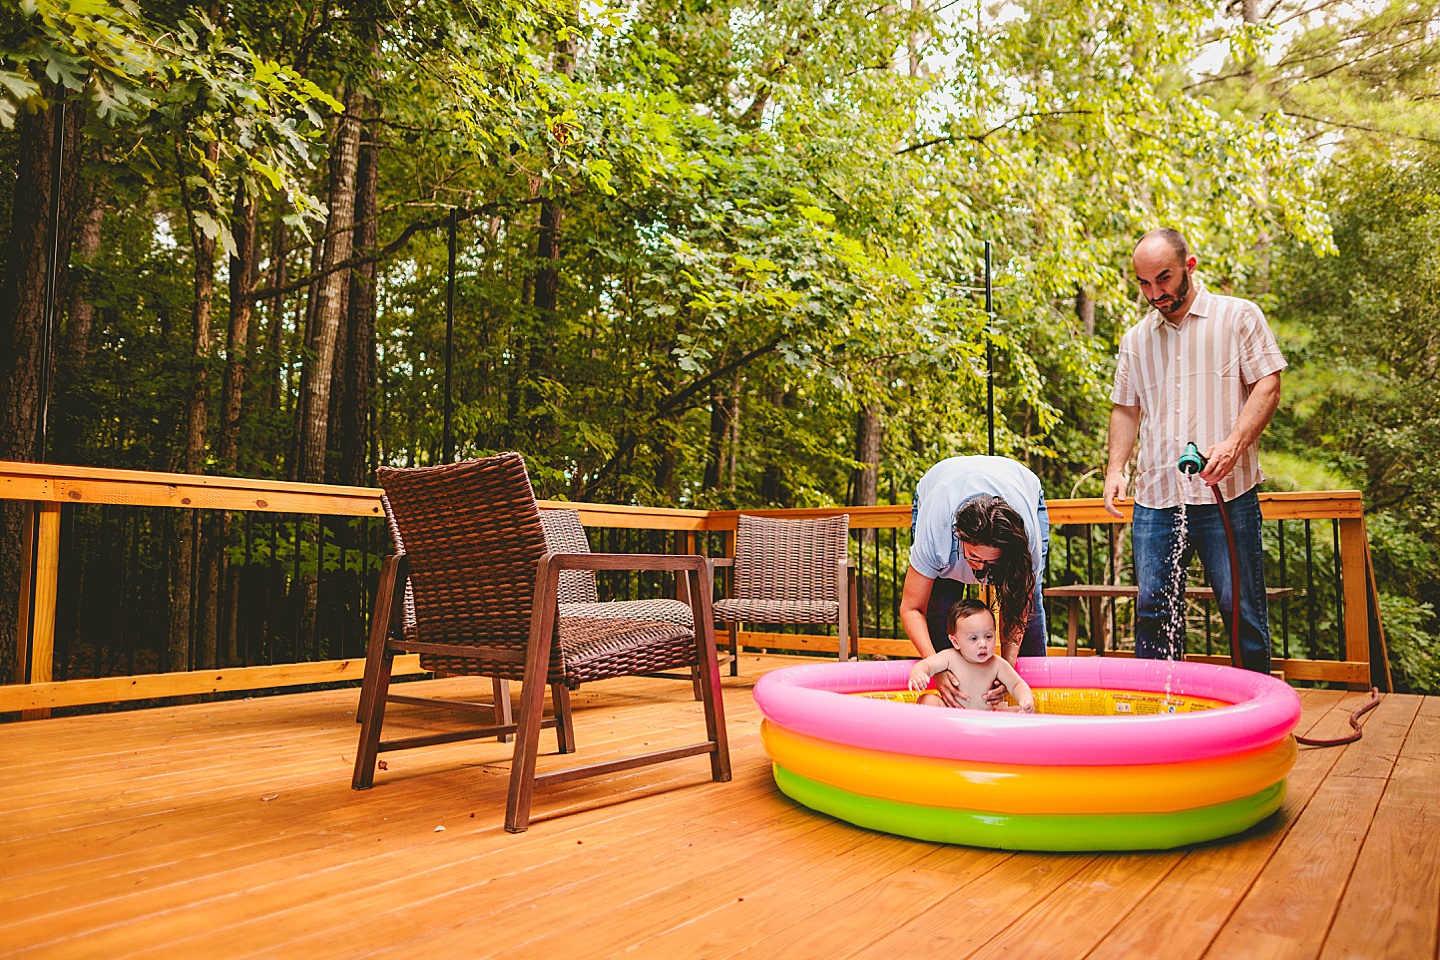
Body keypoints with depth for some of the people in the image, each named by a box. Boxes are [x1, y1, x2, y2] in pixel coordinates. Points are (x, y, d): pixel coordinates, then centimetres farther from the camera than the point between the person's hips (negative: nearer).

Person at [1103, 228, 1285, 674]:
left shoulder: (1239, 315, 5)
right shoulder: (1137, 339, 16)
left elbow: (1268, 386, -2)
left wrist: (1234, 444, -18)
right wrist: (1115, 468, 5)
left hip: (1227, 493, -3)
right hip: (1155, 497, 4)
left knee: (1241, 606, 0)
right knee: (1153, 609, 4)